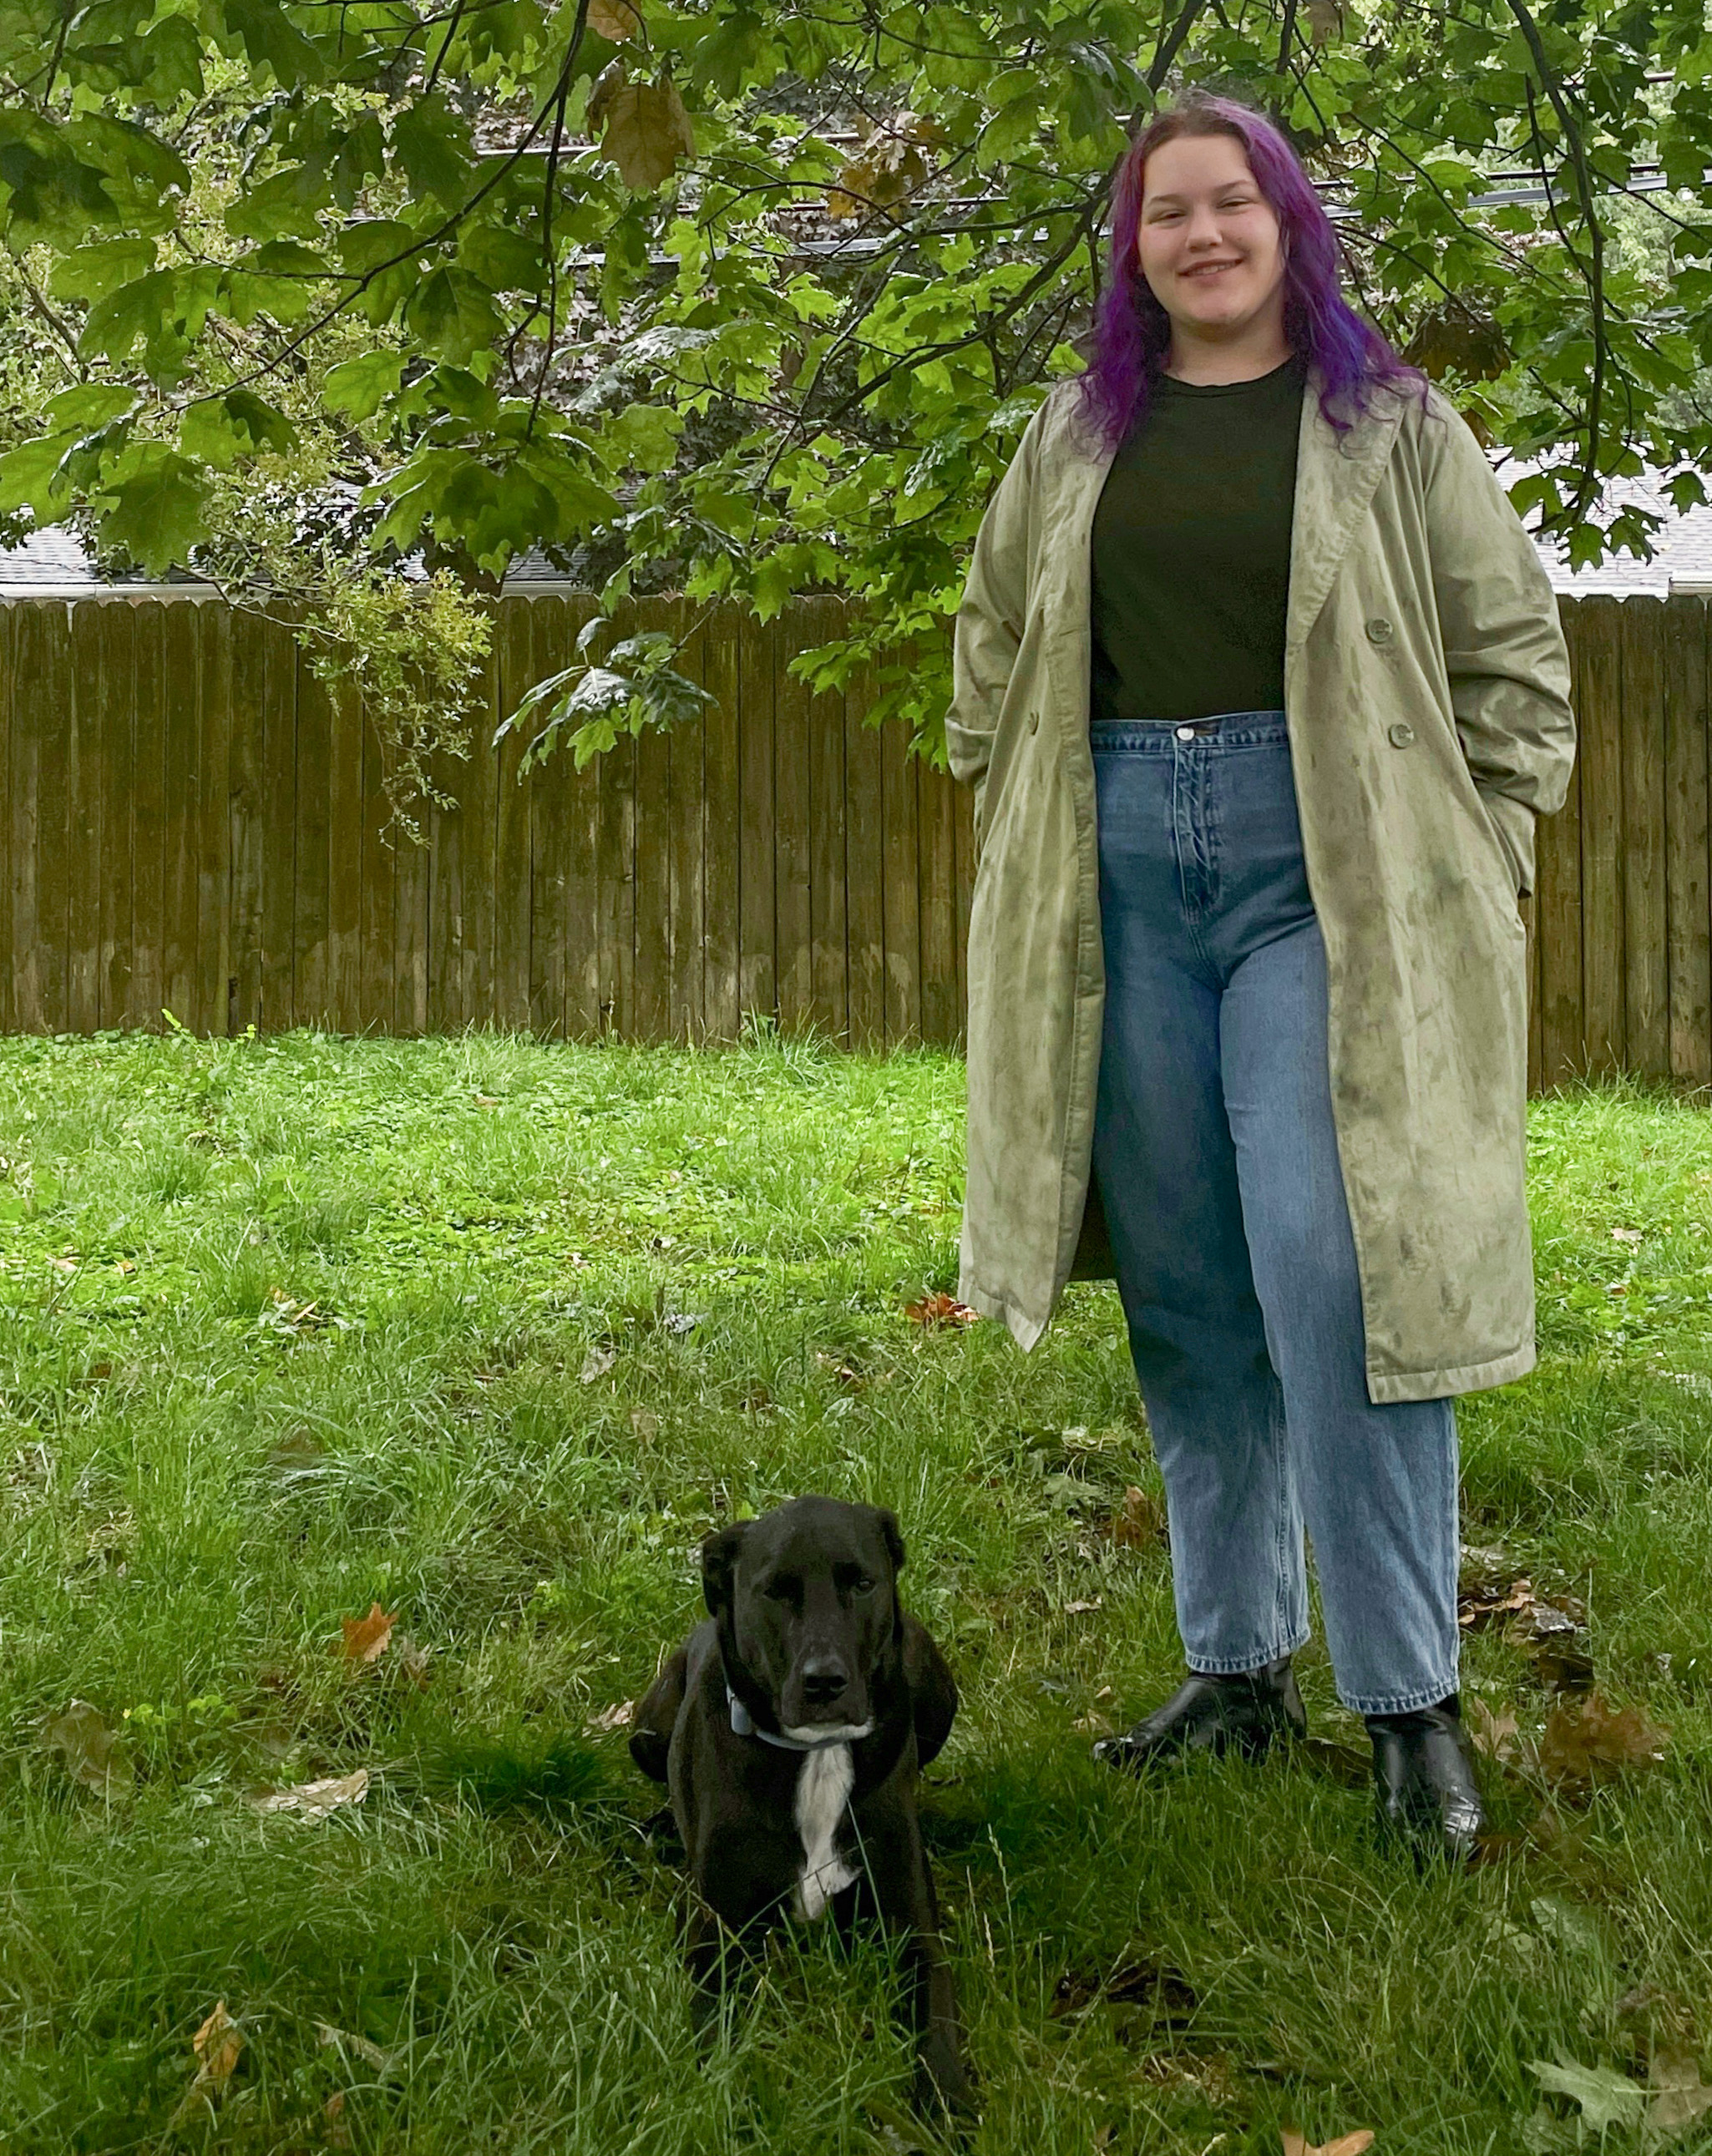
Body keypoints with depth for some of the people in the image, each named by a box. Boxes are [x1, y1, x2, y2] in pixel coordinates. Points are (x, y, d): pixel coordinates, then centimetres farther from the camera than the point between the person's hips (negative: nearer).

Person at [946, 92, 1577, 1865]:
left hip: (1326, 869, -4)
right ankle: (1239, 1667, 19)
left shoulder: (1390, 424, 5)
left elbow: (1514, 654, 4)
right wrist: (1023, 836, 13)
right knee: (1186, 1297, 7)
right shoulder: (1077, 435, 14)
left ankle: (1409, 1701, -3)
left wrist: (1472, 867, -2)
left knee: (1336, 1280, -12)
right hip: (1126, 873, 4)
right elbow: (993, 648, 22)